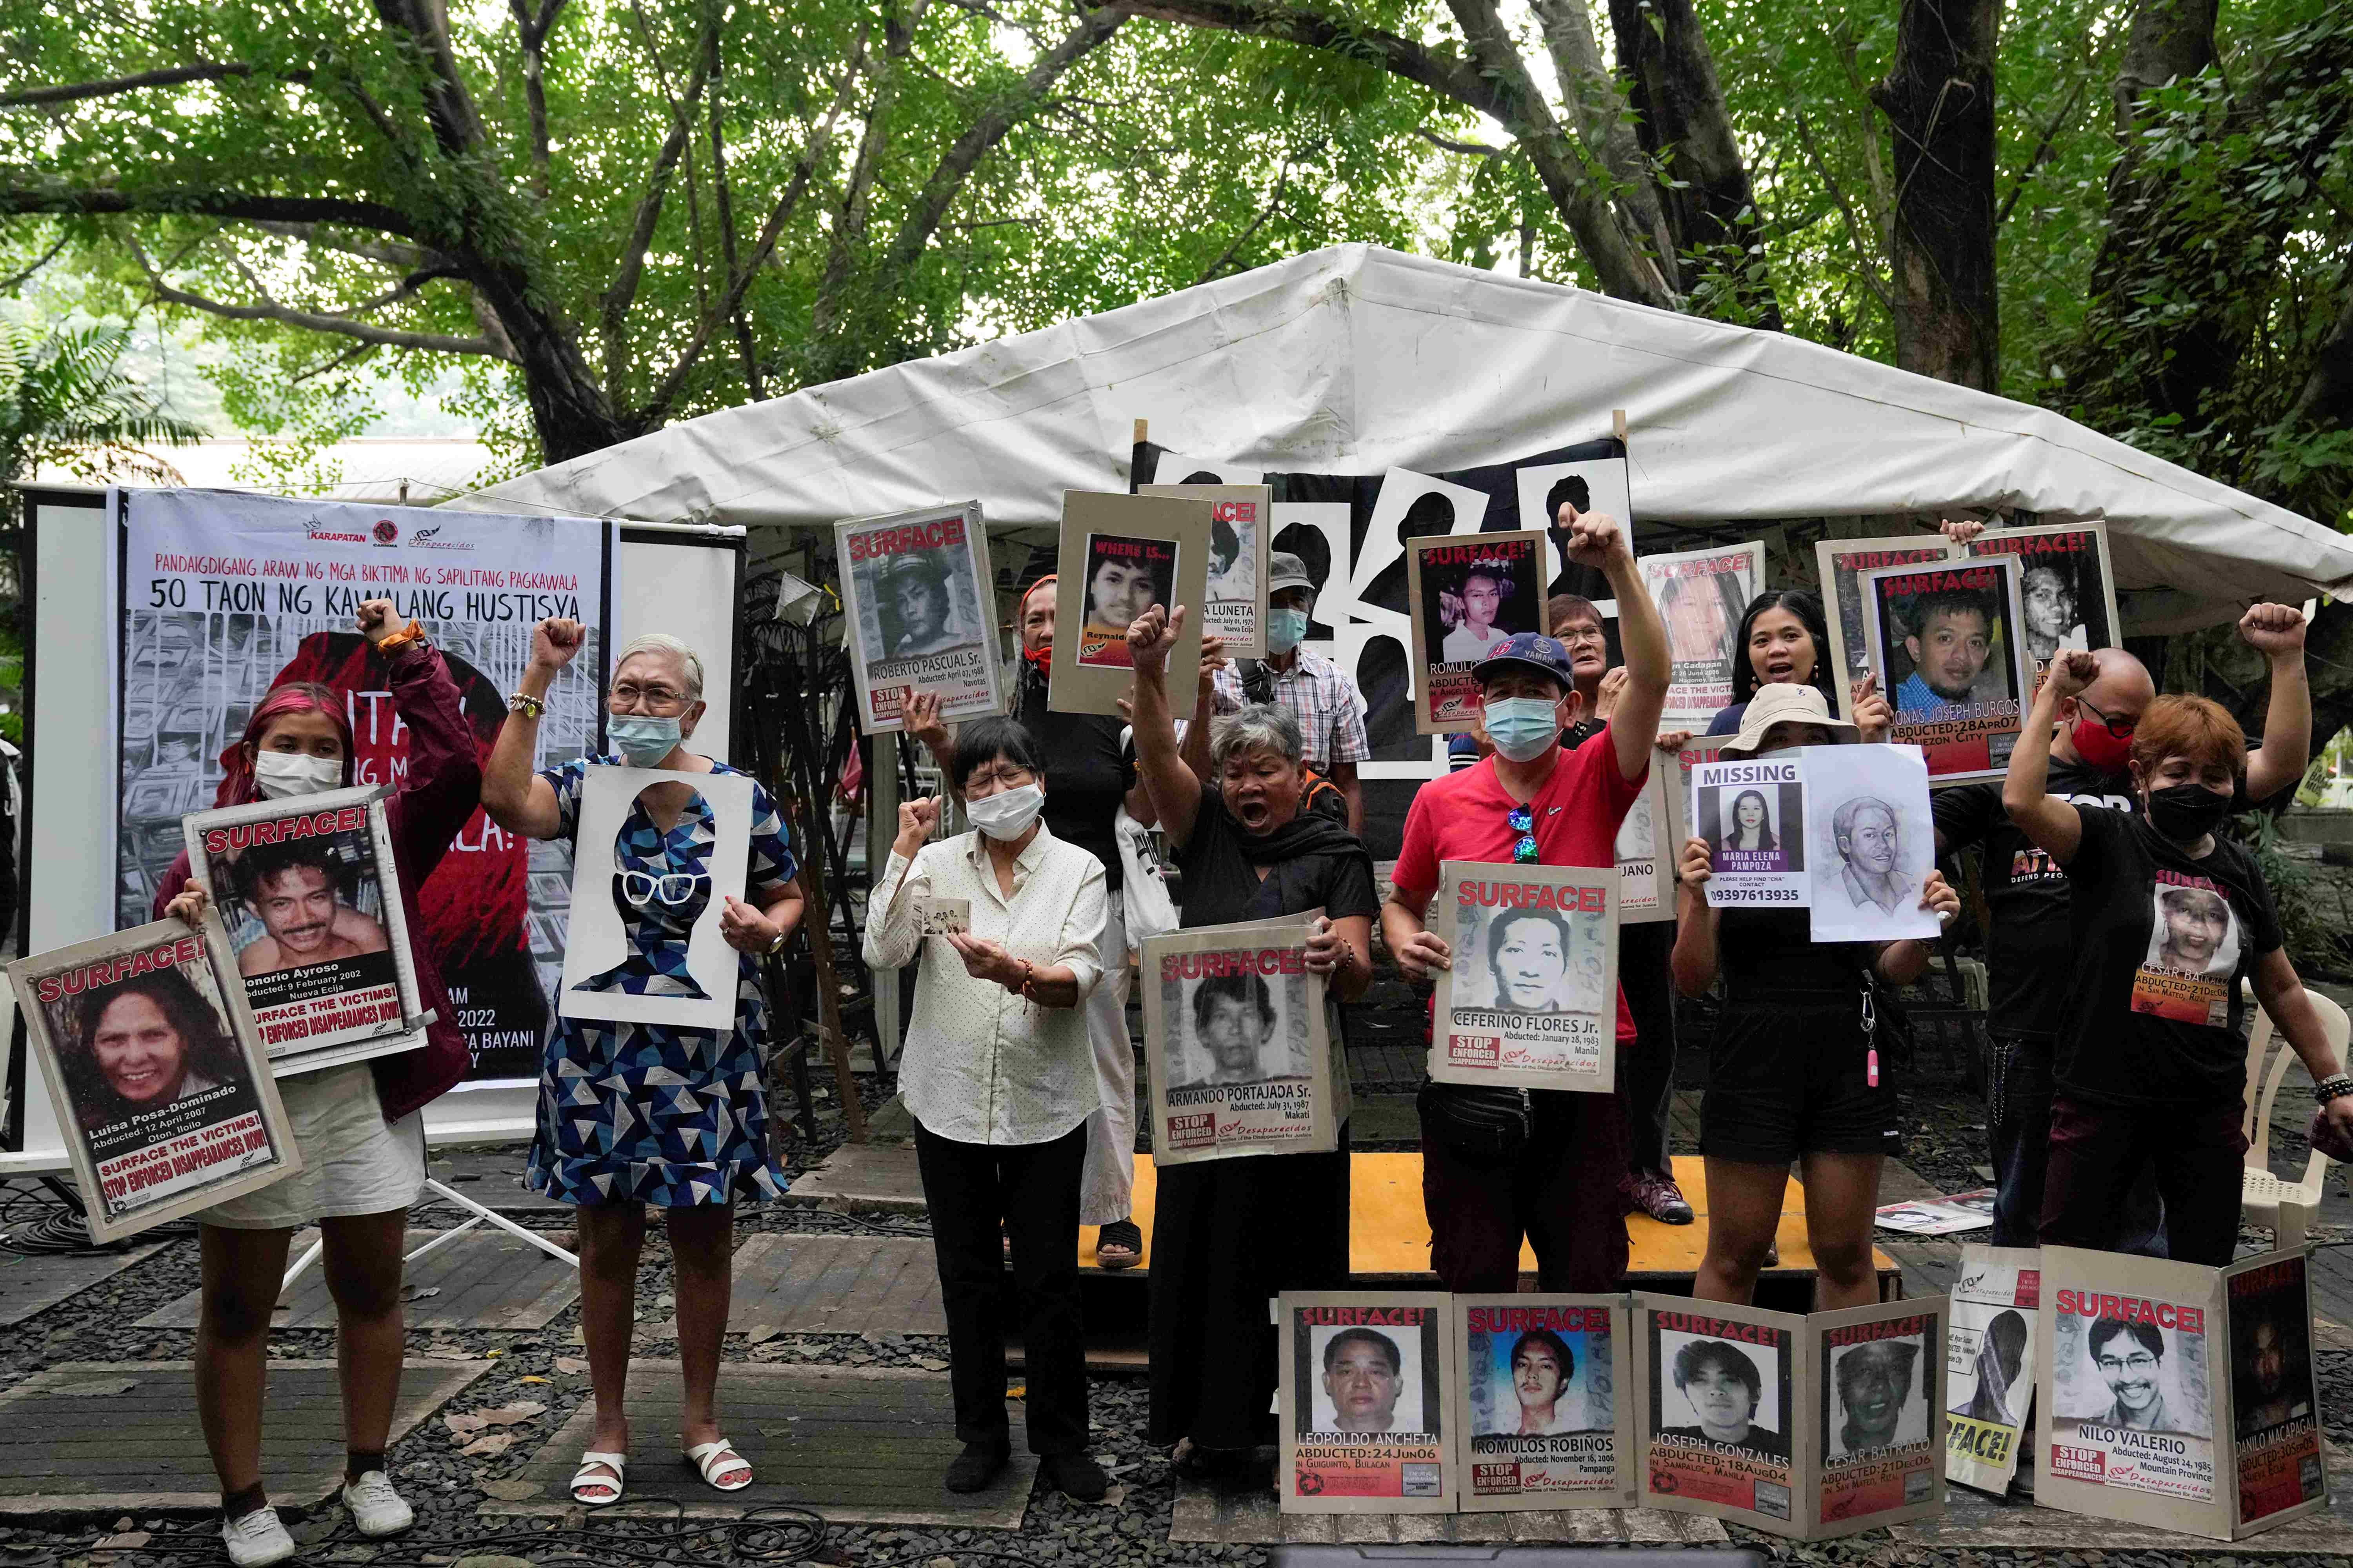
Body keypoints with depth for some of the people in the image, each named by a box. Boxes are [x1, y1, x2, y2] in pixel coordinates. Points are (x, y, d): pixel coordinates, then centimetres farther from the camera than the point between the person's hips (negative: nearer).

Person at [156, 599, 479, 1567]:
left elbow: (452, 770, -9)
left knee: (370, 1289, 12)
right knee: (236, 1306, 8)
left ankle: (367, 1472, 29)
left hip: (368, 1091, 2)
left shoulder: (380, 837, 5)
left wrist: (404, 653, -4)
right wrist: (176, 927, -24)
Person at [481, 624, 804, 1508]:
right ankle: (610, 1429, 26)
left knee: (705, 1238, 10)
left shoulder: (740, 796, 1)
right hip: (601, 1051, 0)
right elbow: (506, 802, -22)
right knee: (607, 1242, 10)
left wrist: (768, 929, -13)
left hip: (710, 1053, 0)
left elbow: (789, 897, 10)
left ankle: (701, 1421, 27)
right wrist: (537, 682, -21)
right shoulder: (588, 785, -1)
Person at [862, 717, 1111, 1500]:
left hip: (1044, 1105, -1)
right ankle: (982, 1436, 27)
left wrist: (1018, 973, -32)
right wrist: (903, 852, -15)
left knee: (1051, 1281, 3)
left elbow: (1079, 979, -13)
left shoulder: (1078, 870, -2)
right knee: (968, 1278, 12)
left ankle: (1062, 1441, 20)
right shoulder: (938, 863, 1)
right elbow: (882, 953, -10)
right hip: (952, 1101, 2)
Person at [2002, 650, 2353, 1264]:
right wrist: (2053, 693, -18)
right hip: (2102, 1098, -4)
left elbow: (2281, 989, 18)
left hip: (2209, 1109, 5)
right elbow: (2022, 801, -26)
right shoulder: (2108, 840, -5)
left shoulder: (2240, 869, 9)